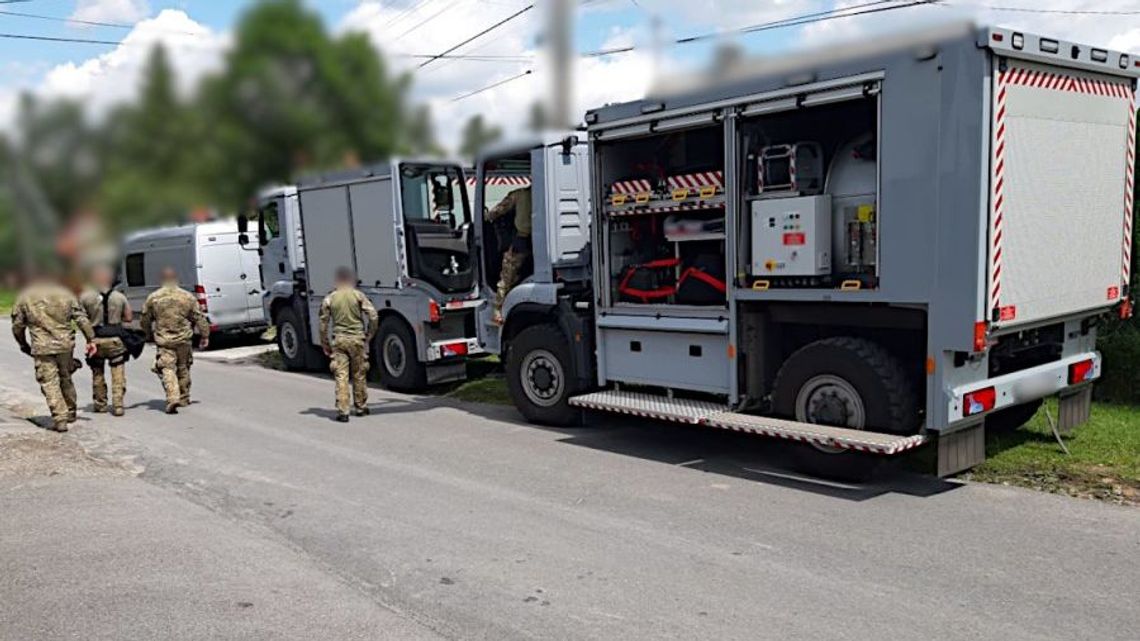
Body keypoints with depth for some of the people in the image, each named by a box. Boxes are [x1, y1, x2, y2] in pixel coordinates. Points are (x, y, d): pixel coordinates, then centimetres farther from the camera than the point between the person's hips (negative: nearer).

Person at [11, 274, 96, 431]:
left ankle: (60, 420, -6)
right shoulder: (65, 294, 5)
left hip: (42, 348, -3)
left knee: (50, 383, 0)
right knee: (66, 379, 19)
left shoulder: (24, 297, 1)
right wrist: (91, 339, 4)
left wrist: (23, 345, 20)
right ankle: (70, 413, 30)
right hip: (65, 345, 3)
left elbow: (17, 325, 6)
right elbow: (81, 318, 2)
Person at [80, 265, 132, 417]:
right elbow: (128, 317, 3)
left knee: (97, 374, 16)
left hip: (96, 340, 0)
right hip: (115, 340, 0)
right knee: (118, 374, 4)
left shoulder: (86, 297, -5)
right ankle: (117, 405, -2)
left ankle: (100, 404, 24)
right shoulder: (120, 297, -2)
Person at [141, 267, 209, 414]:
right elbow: (199, 318, 0)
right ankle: (184, 399, 25)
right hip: (184, 340, 2)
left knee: (167, 370, -4)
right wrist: (205, 335, 7)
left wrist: (149, 335, 26)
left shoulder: (153, 298, -1)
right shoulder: (187, 297, -1)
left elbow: (145, 320, 10)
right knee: (183, 369, 16)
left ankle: (173, 398, -22)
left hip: (163, 341, -2)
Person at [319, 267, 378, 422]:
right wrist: (369, 335, 5)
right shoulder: (358, 296, -1)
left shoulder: (329, 299, 3)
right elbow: (373, 316, -7)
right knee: (359, 375, 13)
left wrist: (325, 344, 12)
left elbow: (323, 324, 3)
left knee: (341, 376, 0)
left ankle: (342, 411, -6)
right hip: (357, 339, 0)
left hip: (338, 340, 0)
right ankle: (360, 407, 24)